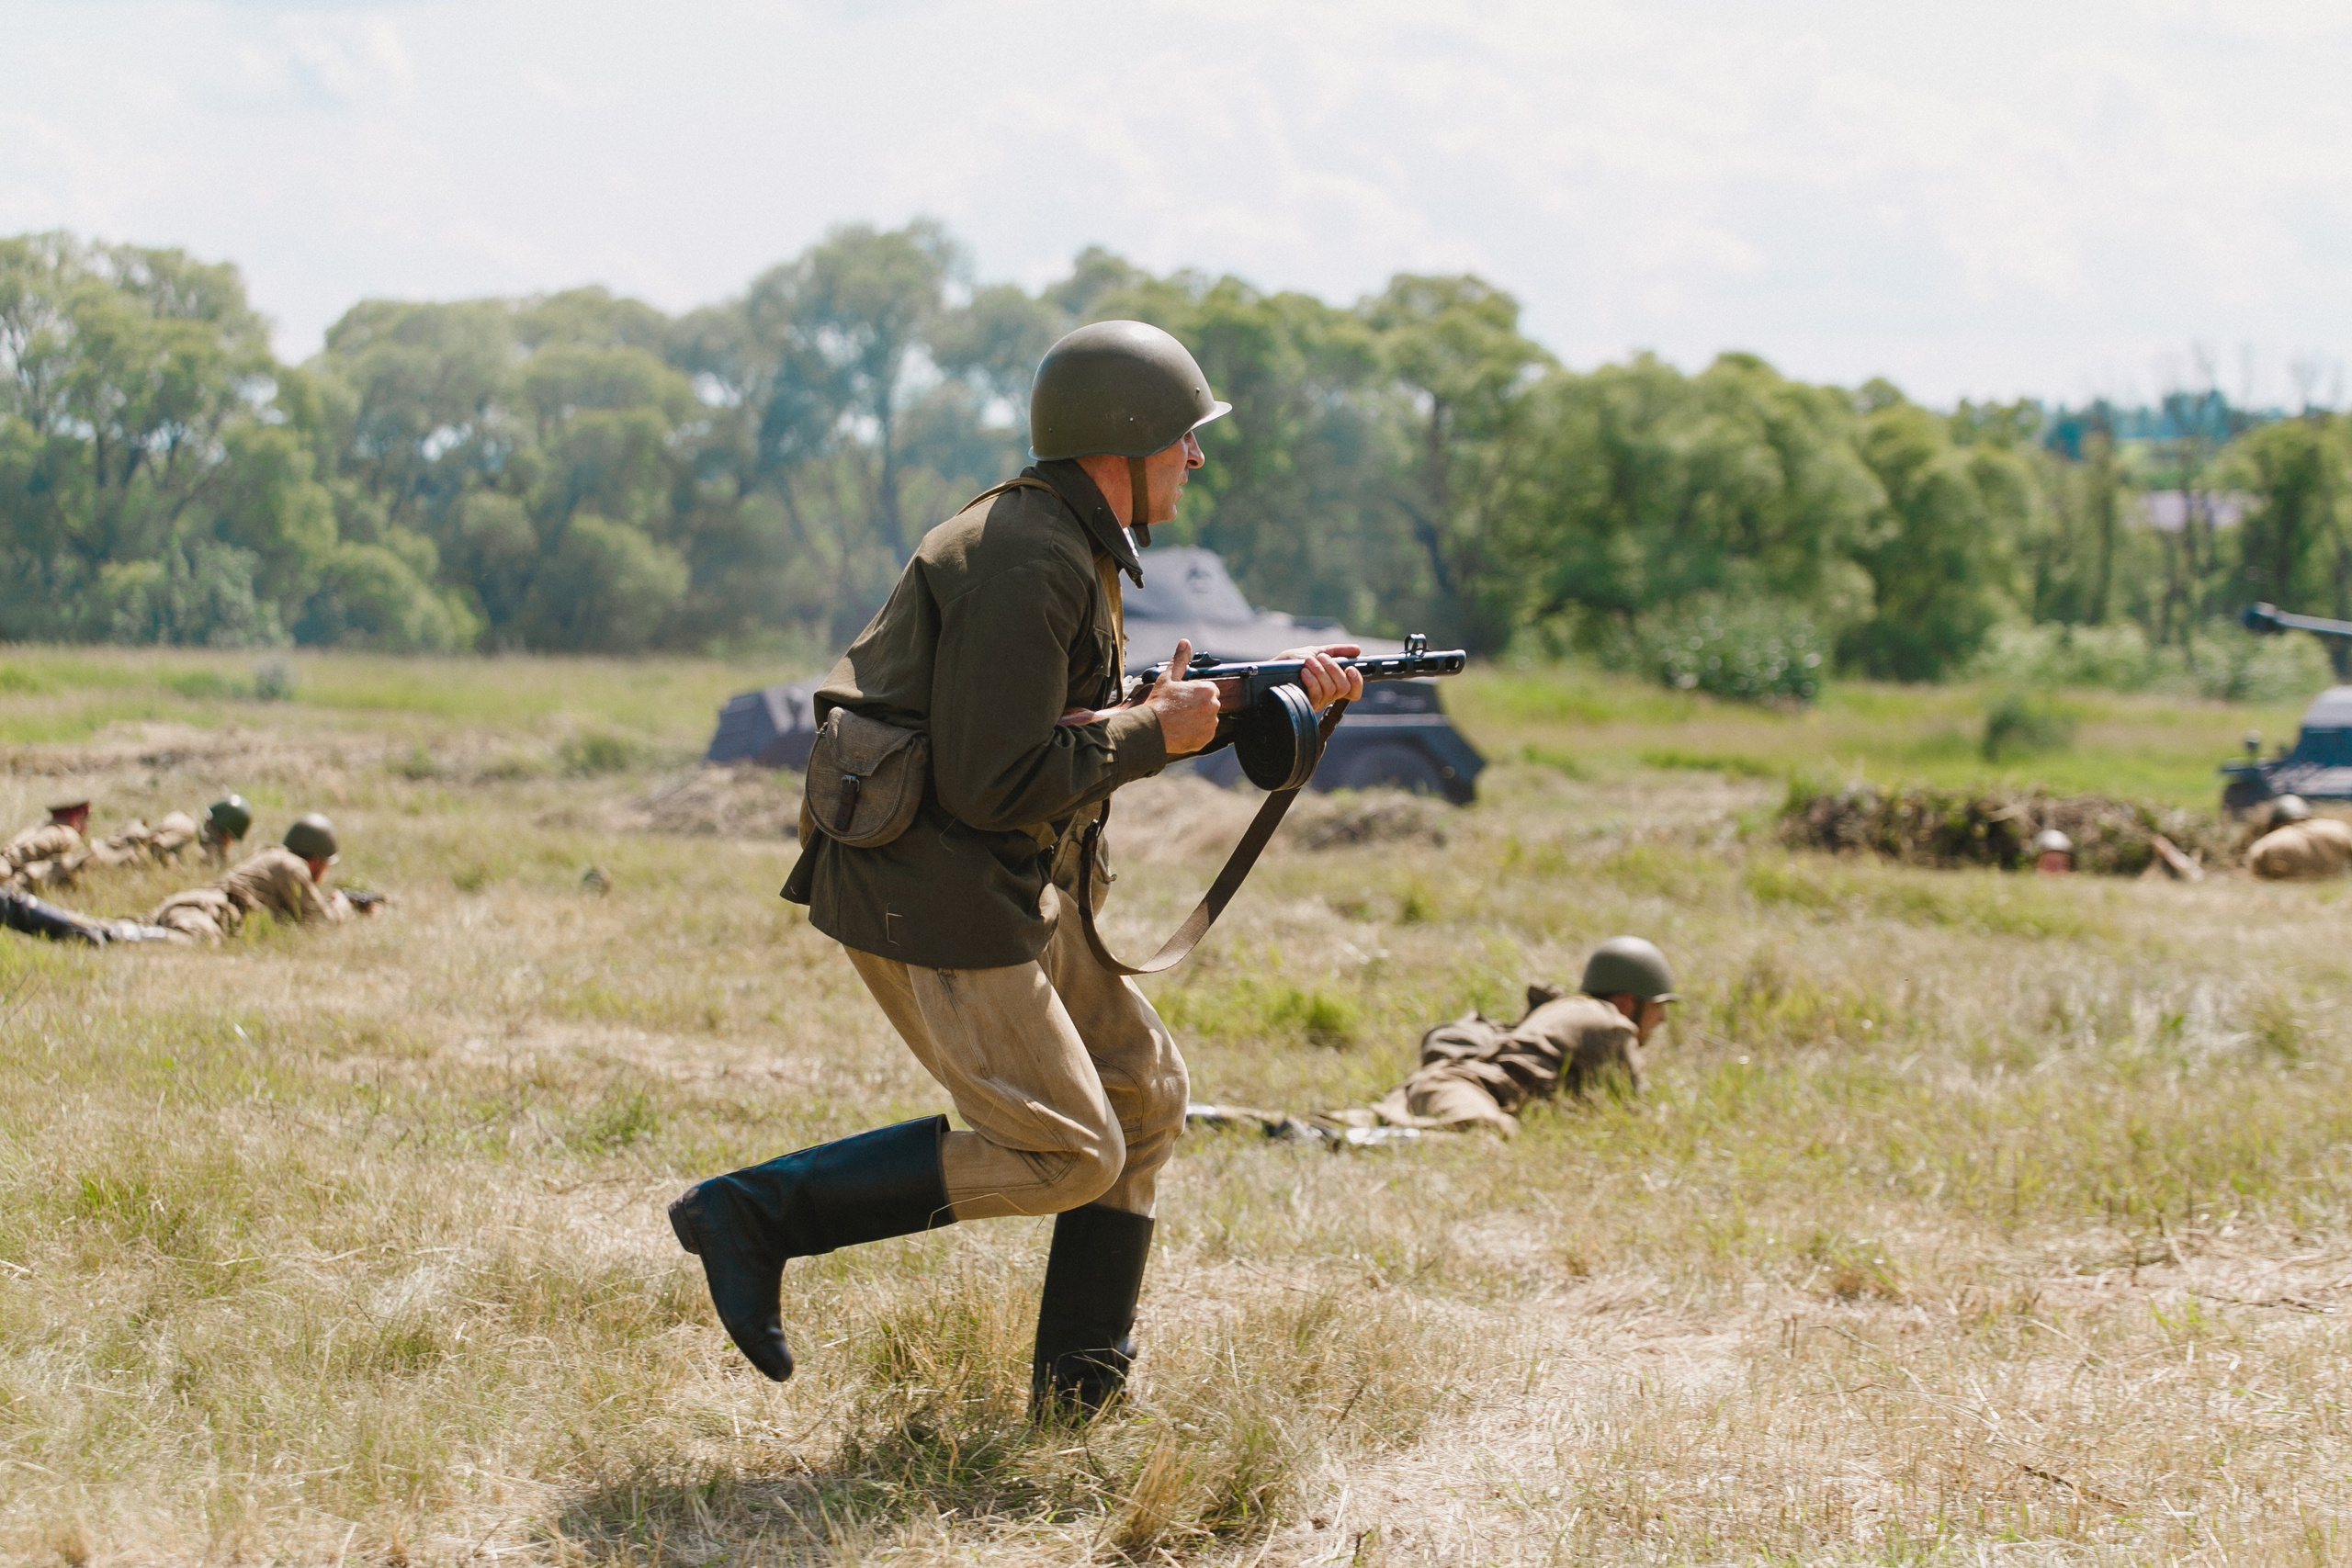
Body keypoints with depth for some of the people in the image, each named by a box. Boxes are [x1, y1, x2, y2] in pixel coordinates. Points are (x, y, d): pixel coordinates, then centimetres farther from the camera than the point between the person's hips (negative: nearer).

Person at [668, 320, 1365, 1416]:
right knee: (1064, 1155, -6)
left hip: (1003, 884, 11)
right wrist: (1155, 732, -15)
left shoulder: (1073, 546, 13)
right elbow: (992, 781, -26)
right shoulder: (1027, 561, -21)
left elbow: (1088, 723, 18)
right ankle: (754, 1214, -2)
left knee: (1141, 1093, 13)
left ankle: (1082, 1390, 17)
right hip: (926, 894, -11)